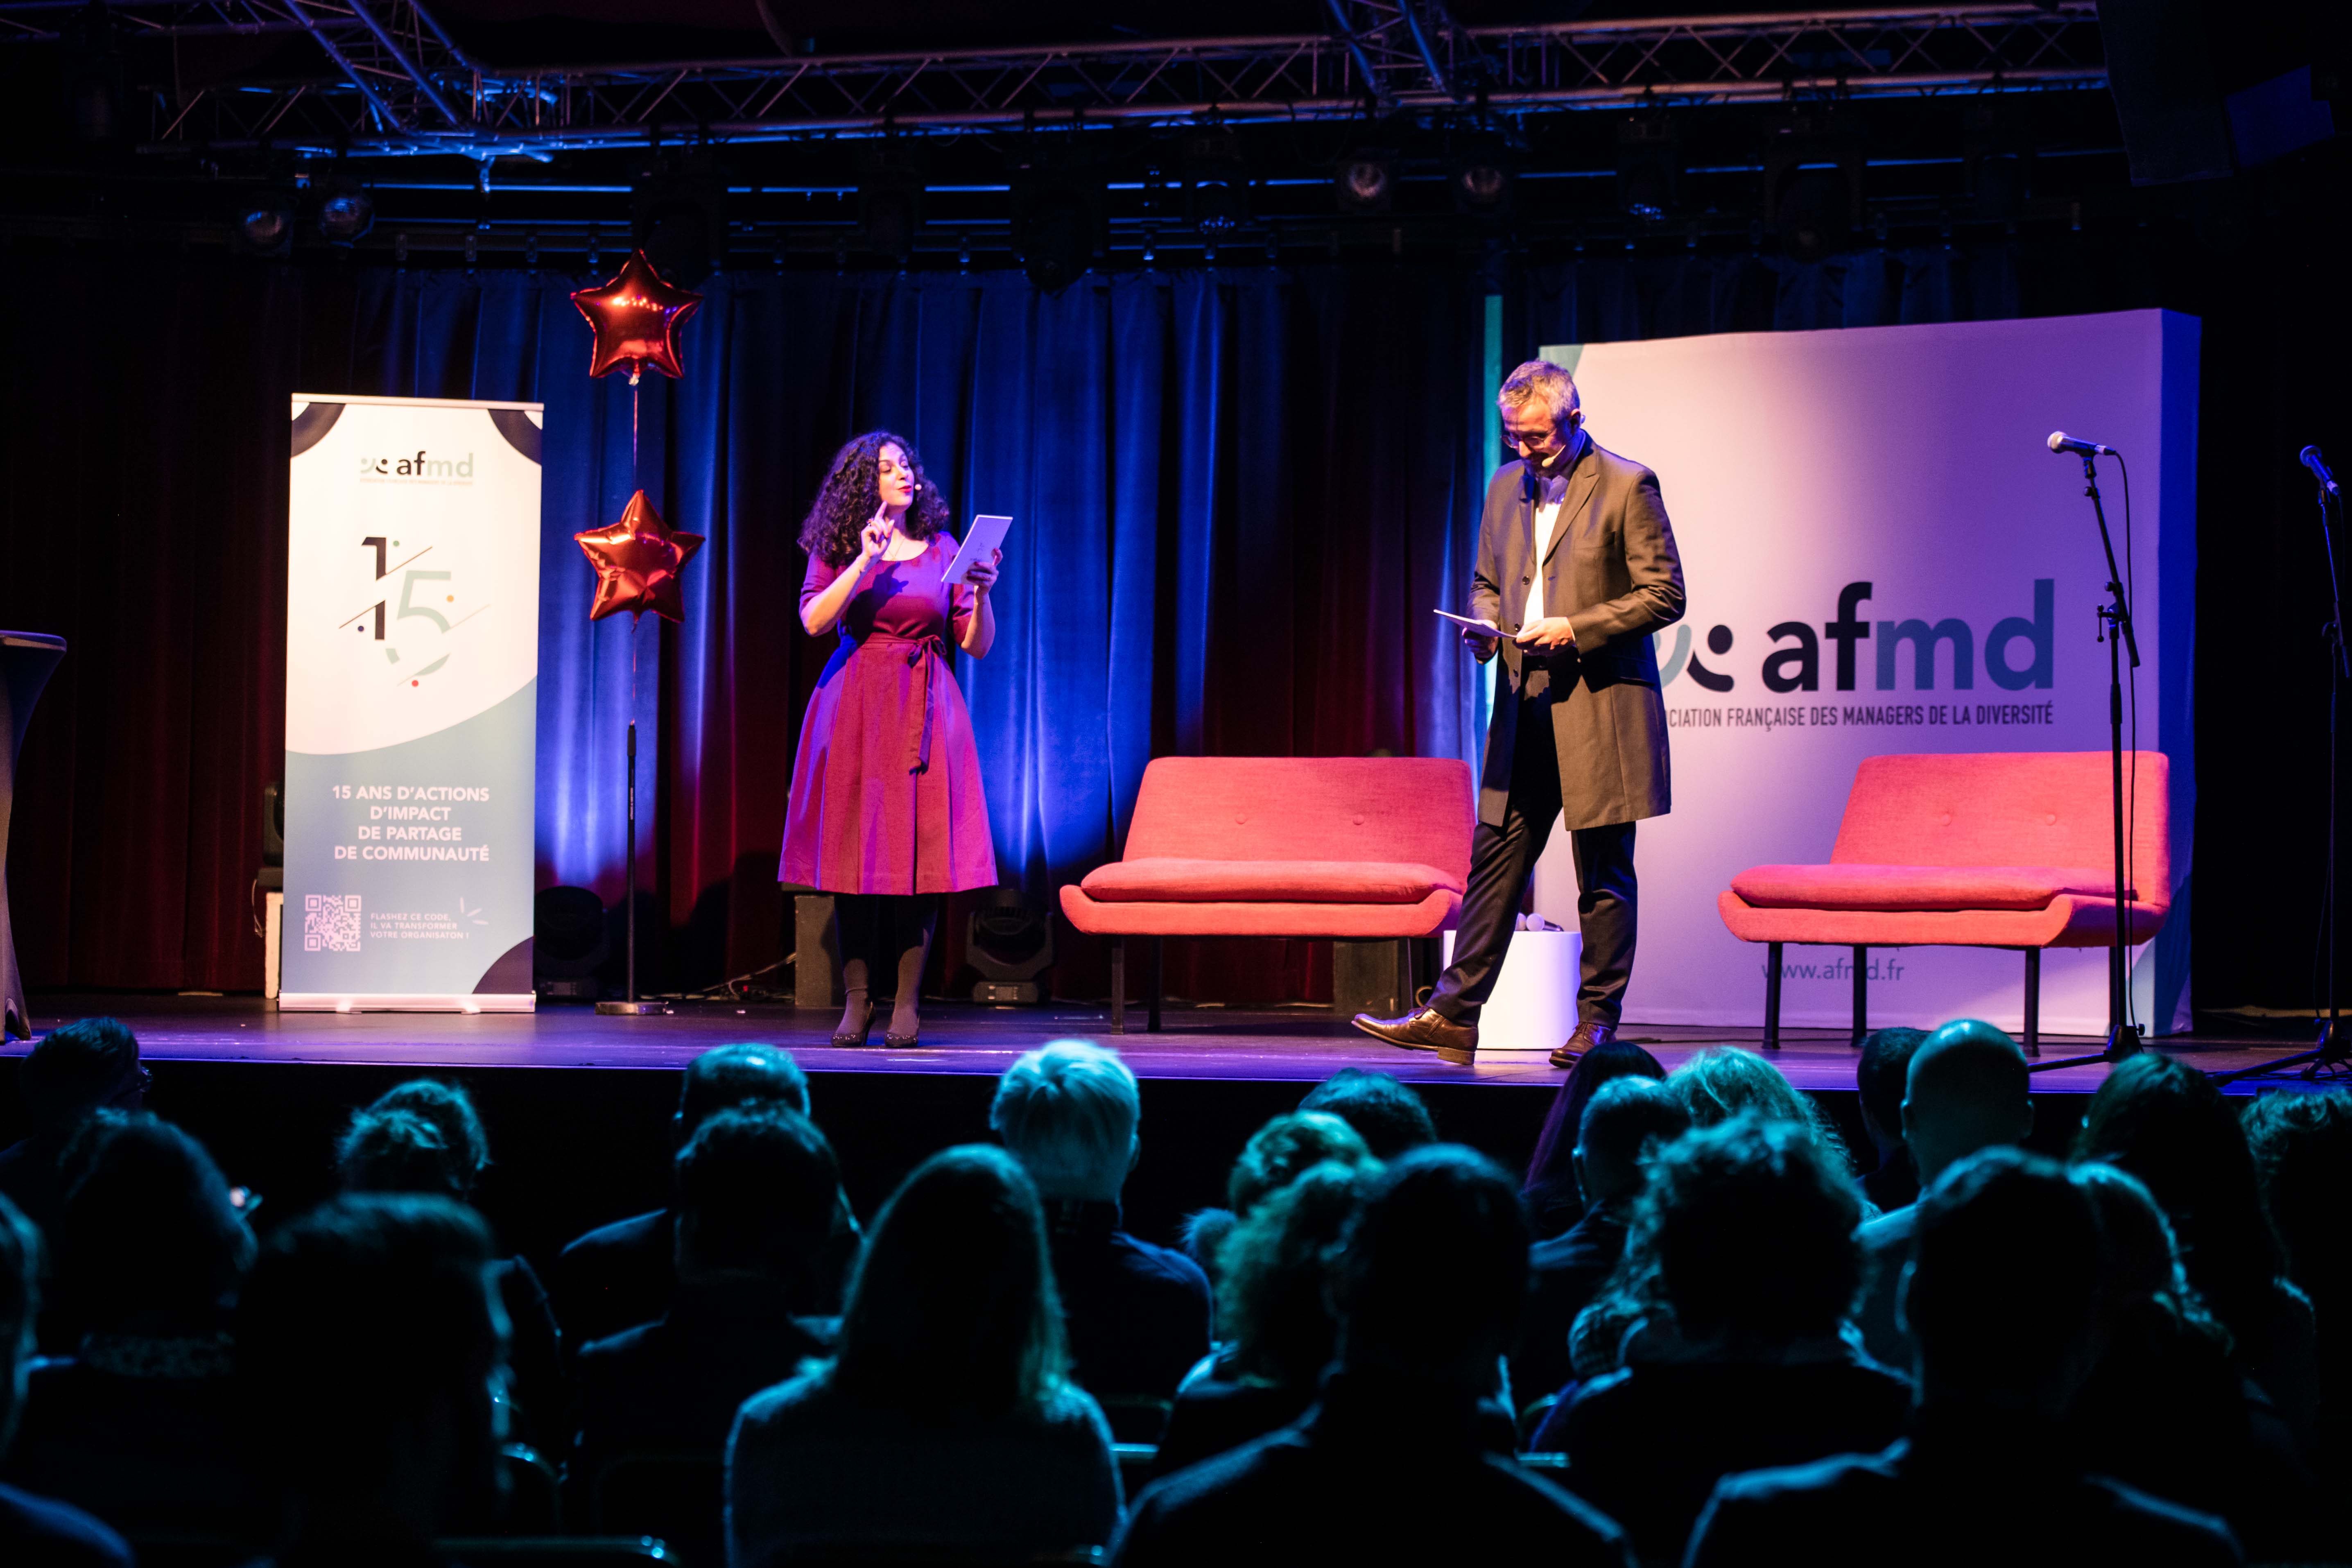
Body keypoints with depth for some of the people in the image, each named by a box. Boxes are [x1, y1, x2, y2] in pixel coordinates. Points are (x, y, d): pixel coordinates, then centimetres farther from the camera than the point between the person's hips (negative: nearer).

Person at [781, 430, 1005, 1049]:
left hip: (924, 710, 1)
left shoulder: (942, 549, 10)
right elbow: (814, 620, -9)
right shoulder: (839, 548, 8)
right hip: (856, 708, -1)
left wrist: (981, 590, -9)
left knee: (921, 849, -5)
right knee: (854, 849, -3)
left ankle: (908, 1001, -1)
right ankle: (857, 1000, 2)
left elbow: (978, 645, 8)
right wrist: (865, 563, -13)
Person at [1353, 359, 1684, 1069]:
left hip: (1599, 708, -6)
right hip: (1523, 703, 6)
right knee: (1495, 858, 4)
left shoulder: (1627, 486, -6)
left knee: (1604, 875, 1)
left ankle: (1597, 1023, 8)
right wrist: (1485, 624, 0)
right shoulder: (1506, 486, 13)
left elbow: (1664, 595, -8)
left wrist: (1574, 629, -16)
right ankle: (1454, 1014, 5)